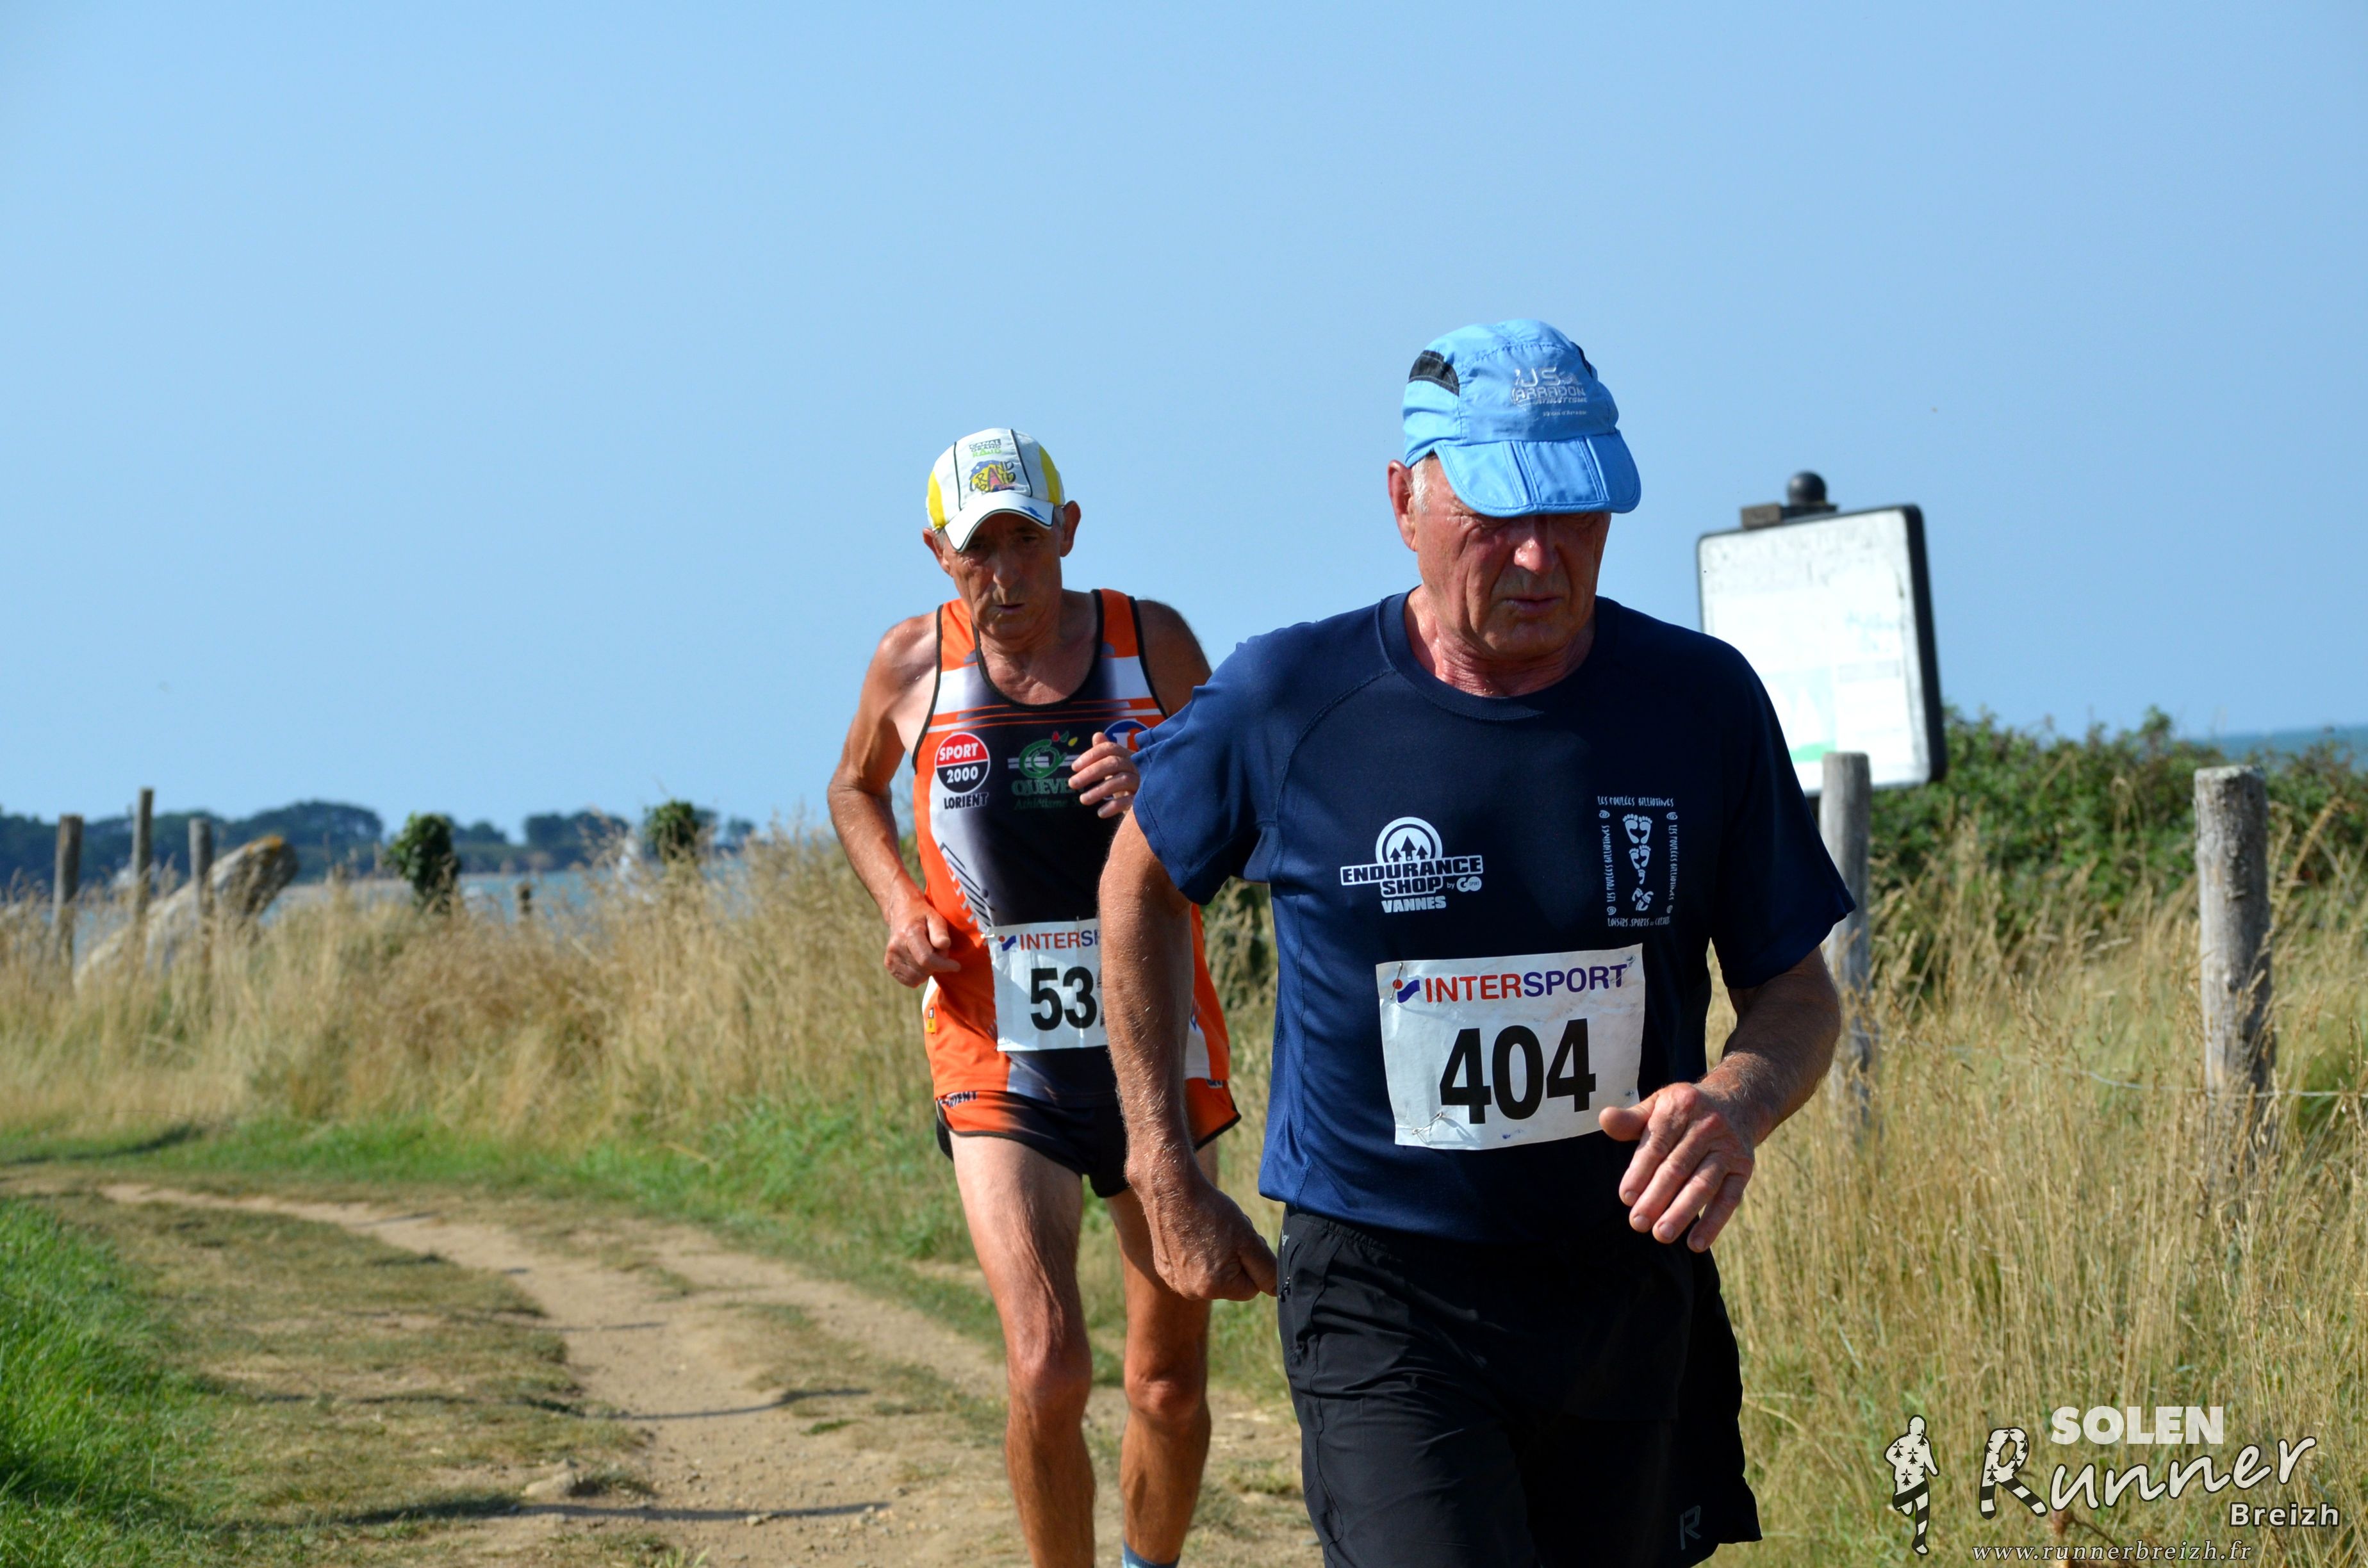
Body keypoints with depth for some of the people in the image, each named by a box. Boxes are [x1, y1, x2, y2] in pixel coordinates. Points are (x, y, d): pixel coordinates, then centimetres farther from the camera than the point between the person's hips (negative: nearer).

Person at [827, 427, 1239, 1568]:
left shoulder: (1153, 642, -2)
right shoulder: (912, 665, 0)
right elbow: (856, 790, 21)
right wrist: (899, 906, 2)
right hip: (1000, 1074, -1)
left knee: (1170, 1388, 9)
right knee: (1047, 1376, -17)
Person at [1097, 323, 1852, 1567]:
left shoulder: (1701, 704, -3)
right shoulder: (1286, 703, -8)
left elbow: (1797, 993, 4)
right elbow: (1142, 882, 12)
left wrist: (1739, 1101, -20)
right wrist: (1163, 1171, 9)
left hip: (1629, 1288, 3)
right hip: (1383, 1300, -3)